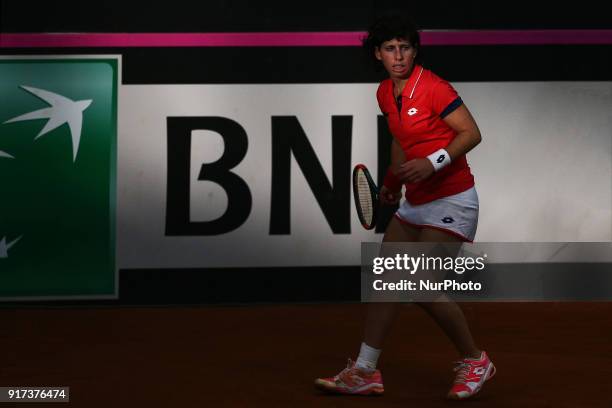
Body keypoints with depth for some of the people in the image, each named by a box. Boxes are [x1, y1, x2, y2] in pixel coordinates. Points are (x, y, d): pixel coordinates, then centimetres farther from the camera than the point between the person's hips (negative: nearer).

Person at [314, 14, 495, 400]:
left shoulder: (433, 87, -17)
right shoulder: (385, 93, 7)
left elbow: (471, 133, -17)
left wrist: (432, 163, -27)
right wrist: (394, 181, 16)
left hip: (450, 201, -9)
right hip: (415, 203, 9)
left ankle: (475, 361, 8)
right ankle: (365, 372, 11)